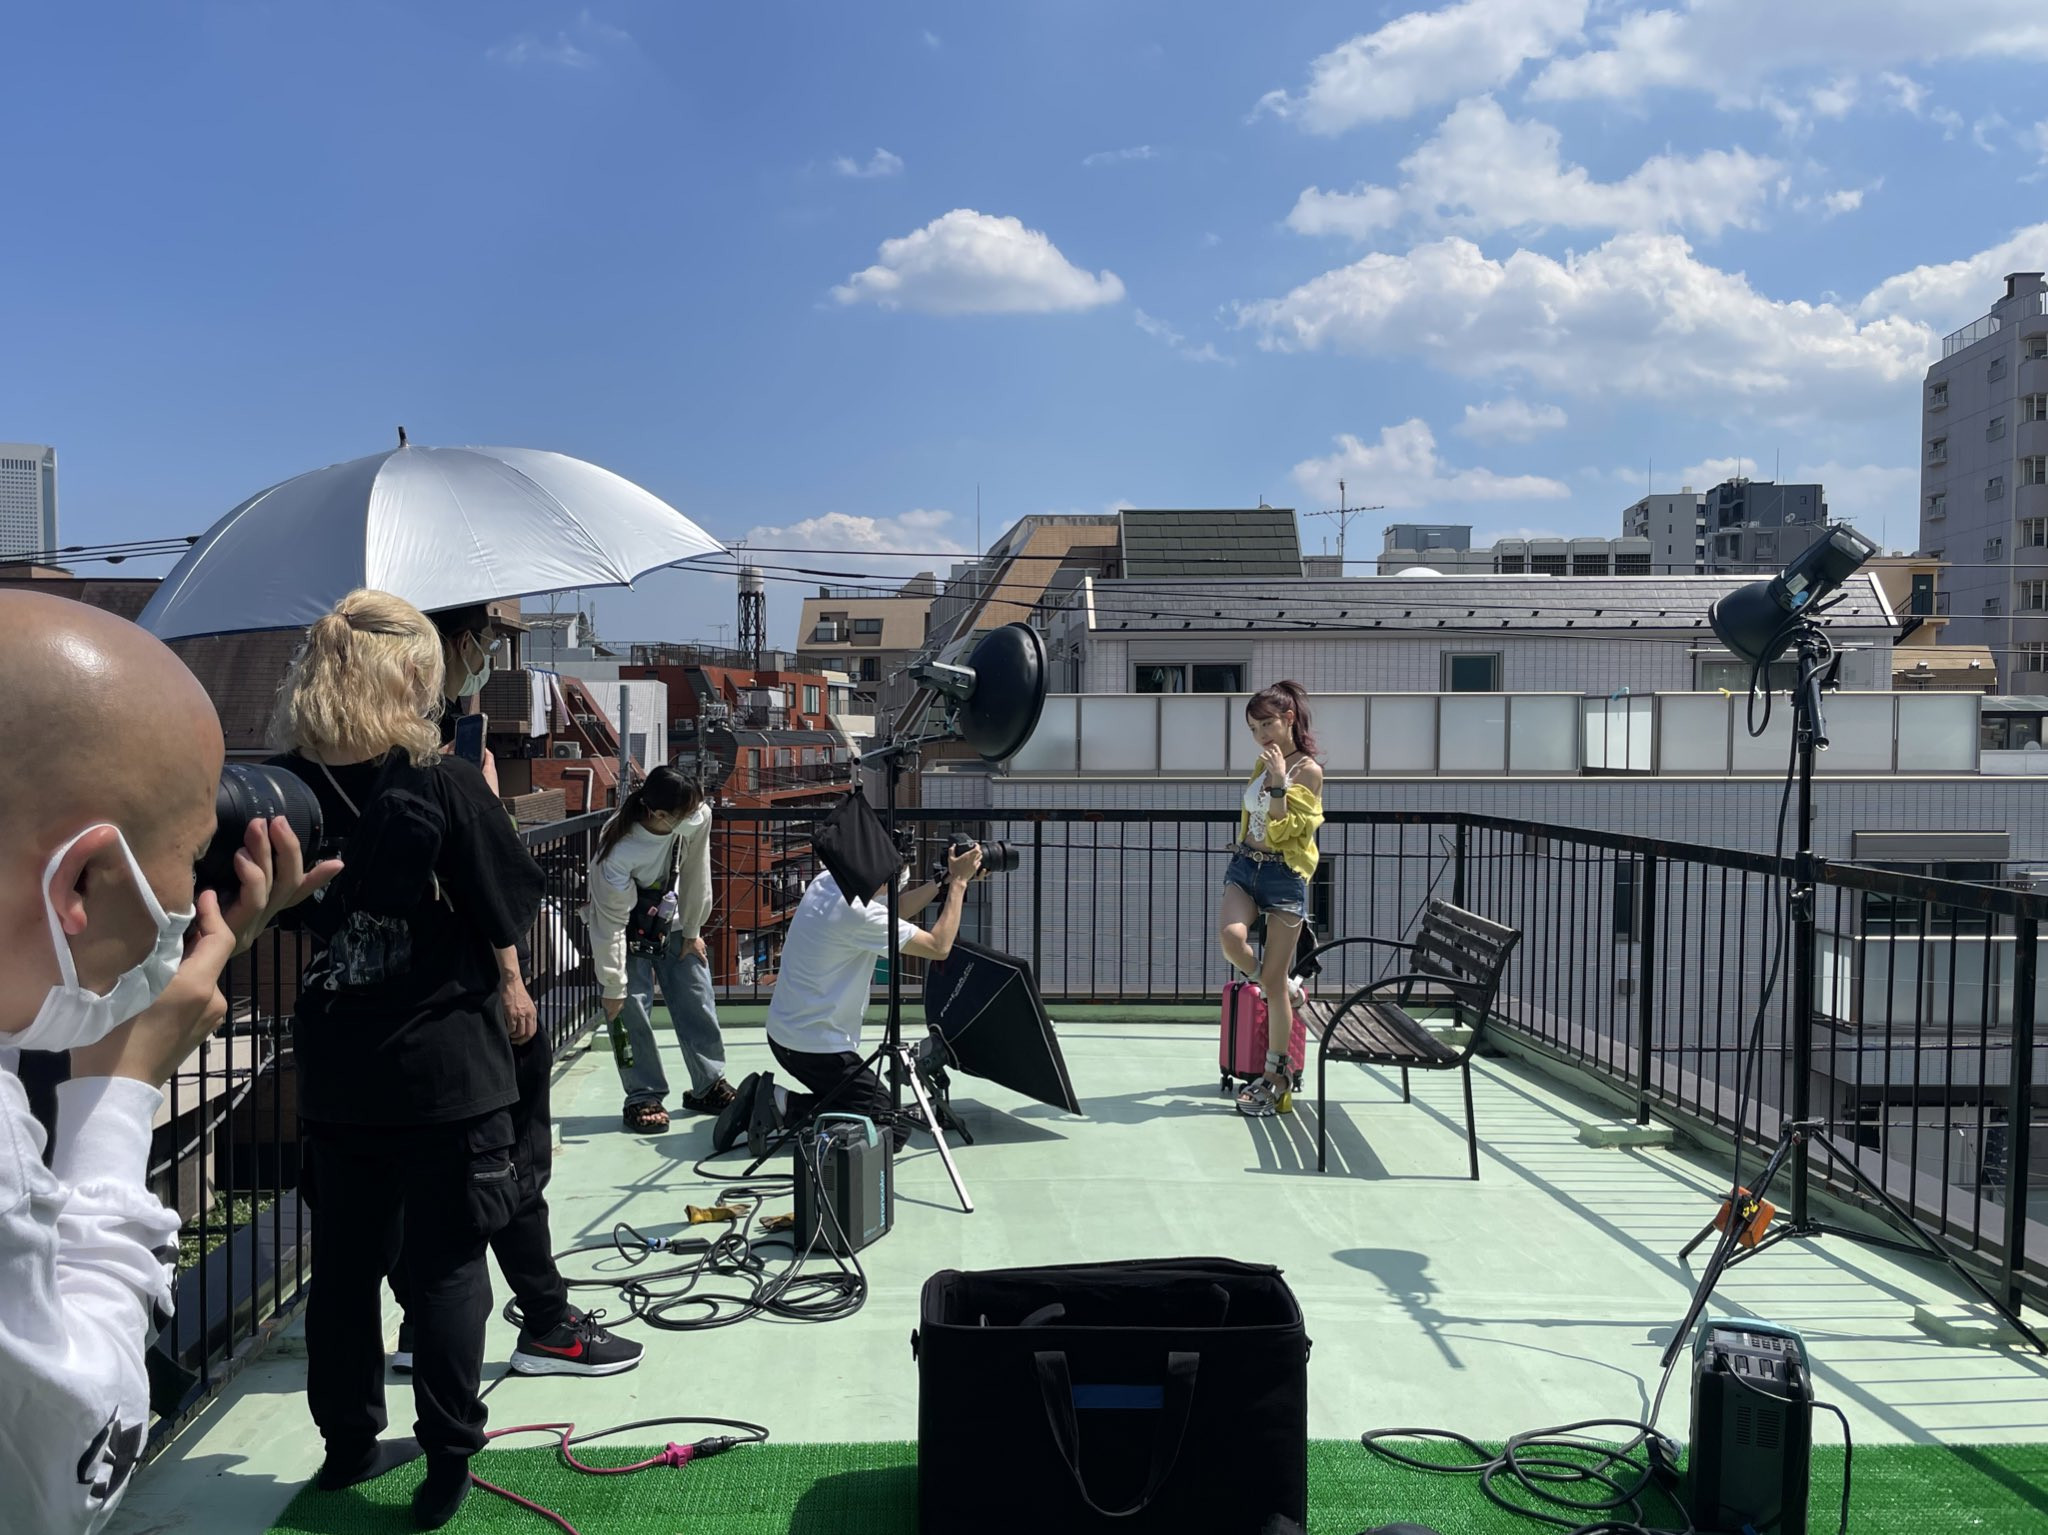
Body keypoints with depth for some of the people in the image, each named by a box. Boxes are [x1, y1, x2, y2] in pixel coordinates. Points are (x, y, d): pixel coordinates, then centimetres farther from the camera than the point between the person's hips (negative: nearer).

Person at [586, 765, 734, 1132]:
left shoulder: (698, 816, -26)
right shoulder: (617, 854, -38)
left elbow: (696, 874, -10)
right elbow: (611, 925, -29)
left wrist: (692, 932, -1)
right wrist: (613, 988, -21)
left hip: (672, 918, 4)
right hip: (628, 925, -4)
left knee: (697, 999, 5)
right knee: (632, 1008, -8)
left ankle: (709, 1086, 20)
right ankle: (644, 1097, 8)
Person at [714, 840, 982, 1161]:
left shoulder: (826, 883, 2)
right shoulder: (859, 914, -24)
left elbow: (894, 911, 18)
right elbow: (939, 947, -16)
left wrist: (946, 880, 11)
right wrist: (958, 883, -7)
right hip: (817, 1047, -9)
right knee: (891, 1129, -4)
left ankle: (762, 1099, 7)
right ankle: (786, 1106, -11)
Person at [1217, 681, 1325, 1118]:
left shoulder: (1308, 770, -8)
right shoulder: (1264, 763, 12)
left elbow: (1281, 830, -15)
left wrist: (1279, 782, -21)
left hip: (1285, 874, -5)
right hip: (1245, 865, 5)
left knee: (1273, 981, -2)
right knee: (1231, 937, -26)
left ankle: (1275, 1077, 10)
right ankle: (1283, 987, 6)